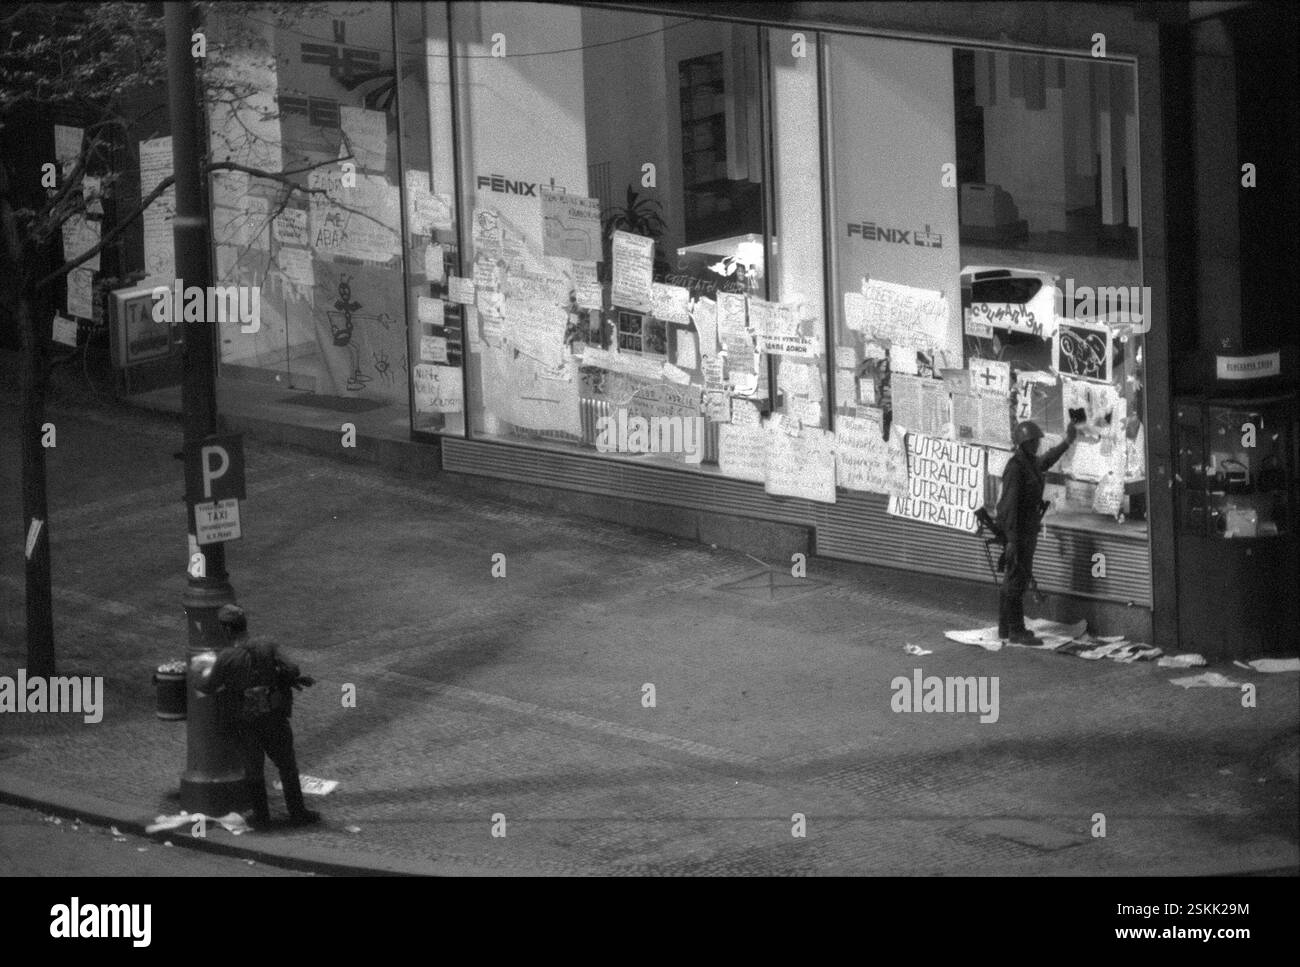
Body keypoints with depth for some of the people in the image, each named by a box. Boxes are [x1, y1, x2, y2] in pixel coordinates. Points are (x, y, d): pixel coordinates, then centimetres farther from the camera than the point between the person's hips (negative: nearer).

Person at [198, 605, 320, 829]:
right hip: (274, 718, 2)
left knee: (253, 768, 15)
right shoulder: (267, 647, -10)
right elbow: (290, 670, -17)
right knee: (287, 765, 15)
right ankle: (298, 813, 18)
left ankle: (261, 815, 19)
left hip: (245, 724, -1)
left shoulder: (226, 658, -16)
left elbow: (209, 688, -4)